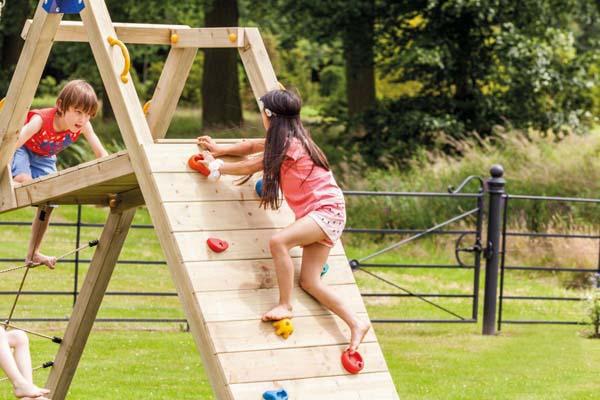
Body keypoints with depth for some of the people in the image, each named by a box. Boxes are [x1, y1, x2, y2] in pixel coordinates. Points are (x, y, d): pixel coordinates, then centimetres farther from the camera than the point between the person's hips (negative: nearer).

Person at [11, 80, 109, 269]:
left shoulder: (83, 125, -26)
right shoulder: (41, 120, -40)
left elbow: (101, 154, -20)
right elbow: (15, 142, -45)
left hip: (44, 157, 5)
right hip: (22, 149, -5)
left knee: (47, 202, -1)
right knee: (24, 179, -34)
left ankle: (34, 254, 12)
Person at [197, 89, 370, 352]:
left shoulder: (290, 145, -14)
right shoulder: (283, 140, 13)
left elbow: (250, 166, -8)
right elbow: (253, 147, 29)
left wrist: (216, 167, 3)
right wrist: (219, 150, 22)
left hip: (326, 210, -10)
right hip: (314, 214, 10)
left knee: (278, 241, -31)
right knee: (309, 283, 0)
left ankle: (285, 305, -24)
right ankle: (356, 324, 1)